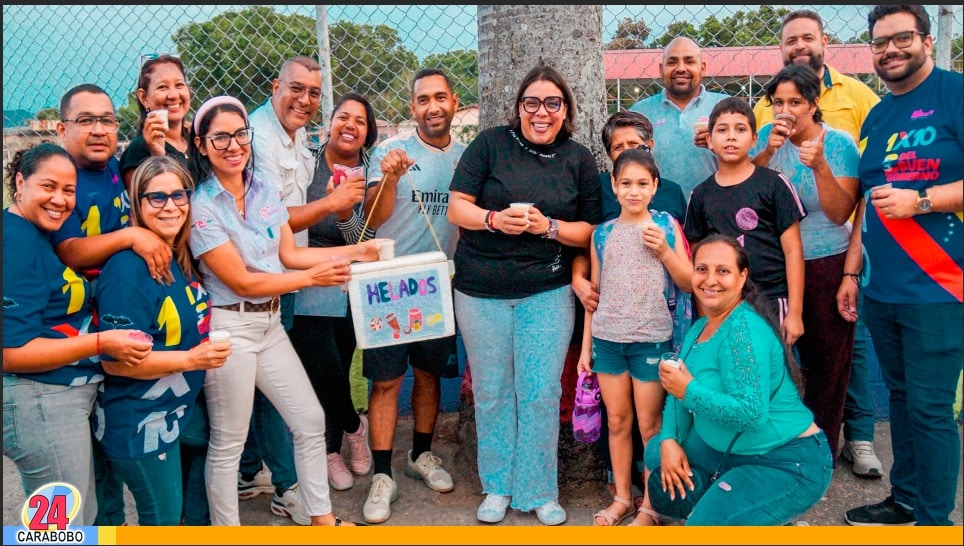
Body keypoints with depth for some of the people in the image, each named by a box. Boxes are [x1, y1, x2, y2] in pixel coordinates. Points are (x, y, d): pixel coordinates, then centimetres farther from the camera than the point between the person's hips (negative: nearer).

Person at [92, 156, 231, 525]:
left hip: (177, 410, 8)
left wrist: (210, 349, 7)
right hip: (139, 422, -8)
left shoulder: (180, 259, 2)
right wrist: (191, 359, -27)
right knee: (162, 518, 8)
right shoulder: (127, 270, -23)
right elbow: (115, 361, -23)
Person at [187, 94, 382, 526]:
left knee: (310, 420, 12)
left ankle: (319, 516, 29)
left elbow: (289, 254, 7)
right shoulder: (202, 207, -15)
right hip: (229, 328, -7)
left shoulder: (266, 191, 5)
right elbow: (242, 282, -16)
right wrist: (313, 277, -13)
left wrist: (355, 251, 2)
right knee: (229, 442, 6)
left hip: (270, 323, 7)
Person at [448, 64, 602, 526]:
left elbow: (590, 231, 5)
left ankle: (538, 490, 19)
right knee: (492, 392, 9)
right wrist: (494, 219, -21)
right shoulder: (491, 143, -1)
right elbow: (457, 207, -2)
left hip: (547, 292, 1)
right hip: (482, 292, 0)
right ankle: (497, 486, 25)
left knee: (541, 394, 1)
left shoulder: (580, 159, 5)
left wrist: (548, 227, -13)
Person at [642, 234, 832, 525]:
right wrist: (669, 440, -9)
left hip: (789, 463, -9)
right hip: (731, 450, 9)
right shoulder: (700, 327, 7)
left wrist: (689, 390, -22)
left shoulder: (744, 330, -23)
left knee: (706, 521, -20)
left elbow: (751, 412, -31)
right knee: (657, 454, 12)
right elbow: (680, 393, 7)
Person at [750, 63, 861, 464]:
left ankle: (822, 452, 20)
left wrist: (819, 166, -25)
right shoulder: (768, 136, 3)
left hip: (827, 265, -2)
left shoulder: (839, 143, -6)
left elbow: (841, 213, -12)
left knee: (827, 360, 4)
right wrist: (768, 152, -18)